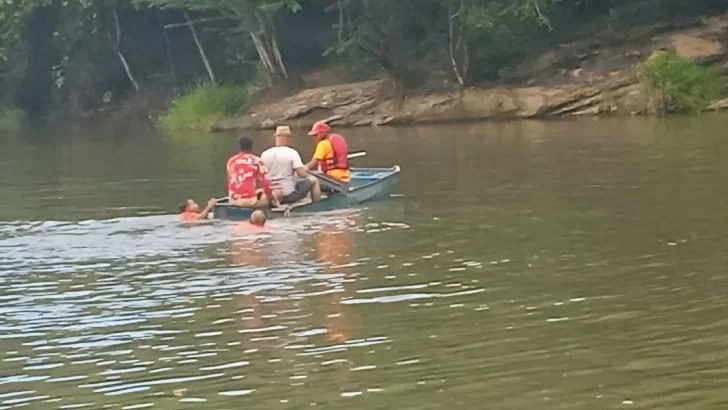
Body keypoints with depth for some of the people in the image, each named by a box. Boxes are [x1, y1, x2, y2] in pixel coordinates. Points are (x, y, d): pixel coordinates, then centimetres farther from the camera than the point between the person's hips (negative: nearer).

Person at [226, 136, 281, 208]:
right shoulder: (257, 162, -6)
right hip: (250, 200, -5)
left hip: (233, 201, 5)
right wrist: (271, 197, 12)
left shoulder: (231, 161, 7)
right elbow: (266, 183, -5)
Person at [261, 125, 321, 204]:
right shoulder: (292, 153, -14)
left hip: (271, 195, 4)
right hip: (290, 194, -4)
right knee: (313, 180, 18)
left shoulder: (265, 154, -5)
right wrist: (305, 169, 6)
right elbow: (303, 174, -17)